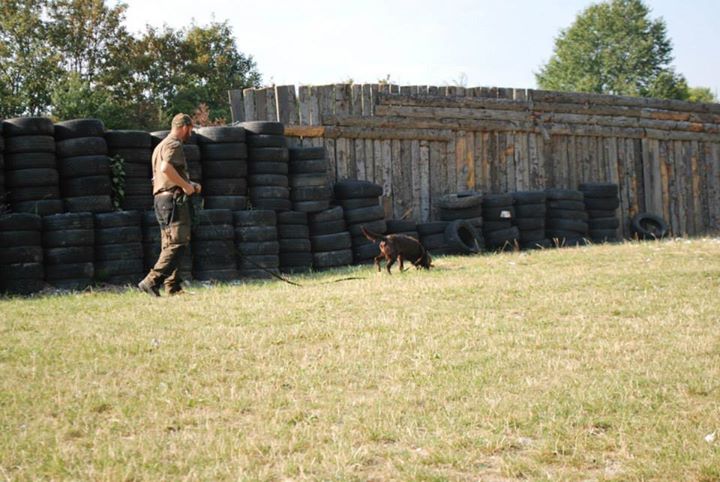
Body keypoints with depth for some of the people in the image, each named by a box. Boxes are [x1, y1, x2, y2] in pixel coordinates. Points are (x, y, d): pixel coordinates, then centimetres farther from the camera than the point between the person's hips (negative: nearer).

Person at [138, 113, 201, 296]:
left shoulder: (161, 145, 25)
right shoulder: (174, 144, -8)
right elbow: (166, 168, -25)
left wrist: (189, 185, 22)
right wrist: (185, 185, -15)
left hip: (161, 197, 11)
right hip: (174, 198, -11)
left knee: (169, 245, 10)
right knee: (178, 243, -14)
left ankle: (173, 288, 9)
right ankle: (151, 282, -22)